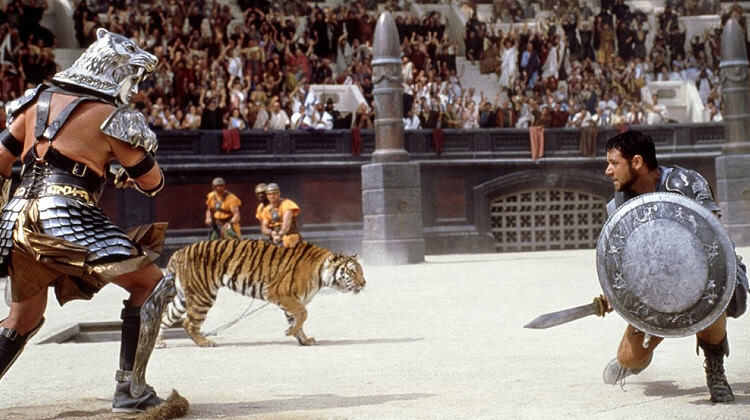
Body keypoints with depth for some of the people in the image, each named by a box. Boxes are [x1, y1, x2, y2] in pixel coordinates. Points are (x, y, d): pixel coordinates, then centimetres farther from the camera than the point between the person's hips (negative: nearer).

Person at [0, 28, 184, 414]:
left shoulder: (37, 99, 16)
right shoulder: (113, 117, -1)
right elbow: (152, 183, 4)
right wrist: (131, 175, 27)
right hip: (67, 217, -7)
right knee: (152, 285, 4)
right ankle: (130, 389, 1)